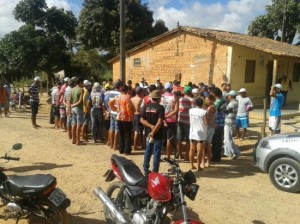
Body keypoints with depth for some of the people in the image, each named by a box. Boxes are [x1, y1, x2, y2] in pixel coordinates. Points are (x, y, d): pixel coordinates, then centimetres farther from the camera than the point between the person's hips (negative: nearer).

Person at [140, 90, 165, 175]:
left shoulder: (146, 107, 2)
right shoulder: (160, 107, -13)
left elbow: (142, 120, -2)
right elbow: (160, 122, -21)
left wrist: (151, 126, -8)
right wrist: (153, 132, -18)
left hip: (149, 133, 5)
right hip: (158, 134, -5)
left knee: (148, 151, 16)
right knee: (156, 153, 3)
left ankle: (146, 170, 21)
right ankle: (155, 171, 7)